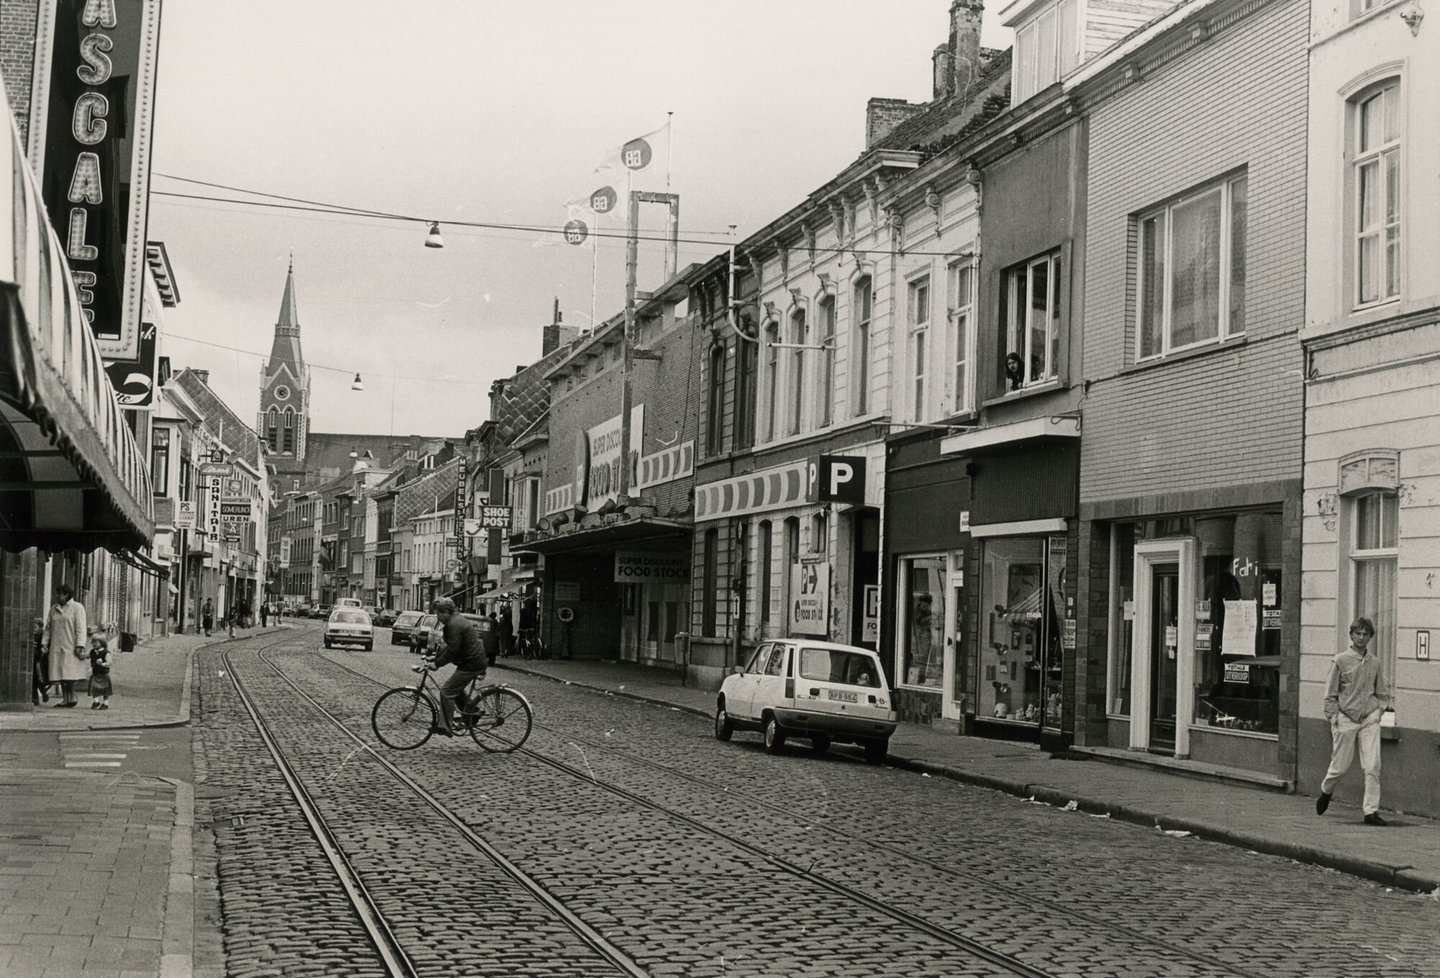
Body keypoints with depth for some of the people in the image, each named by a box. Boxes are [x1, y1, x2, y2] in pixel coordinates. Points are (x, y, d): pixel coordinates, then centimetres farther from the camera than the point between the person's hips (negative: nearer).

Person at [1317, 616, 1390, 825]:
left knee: (1373, 766, -8)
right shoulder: (1340, 661, -4)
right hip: (1346, 719, -2)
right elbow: (1330, 695, 0)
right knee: (1341, 765, 5)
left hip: (1370, 719, 2)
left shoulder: (1375, 662, 6)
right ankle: (1326, 791, 36)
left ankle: (1372, 811, -5)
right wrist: (1334, 718, -6)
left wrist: (1378, 711, 6)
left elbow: (1382, 693, 18)